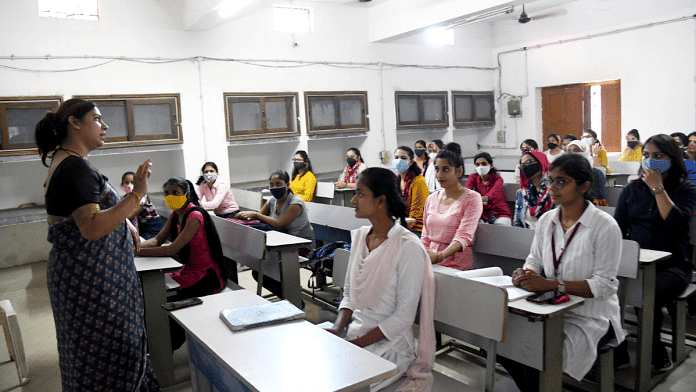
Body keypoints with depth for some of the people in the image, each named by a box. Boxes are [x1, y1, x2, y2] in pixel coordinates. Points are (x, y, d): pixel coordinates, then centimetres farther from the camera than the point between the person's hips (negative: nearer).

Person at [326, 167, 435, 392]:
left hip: (389, 343, -6)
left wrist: (357, 344, -17)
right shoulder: (360, 236, 6)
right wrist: (338, 328, -4)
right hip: (354, 331, 7)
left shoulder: (409, 248, -17)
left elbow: (403, 316, -16)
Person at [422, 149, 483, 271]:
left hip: (458, 266, -5)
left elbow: (464, 237, -16)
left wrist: (440, 256, -32)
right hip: (430, 265, 5)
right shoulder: (431, 199, 13)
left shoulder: (472, 198, -3)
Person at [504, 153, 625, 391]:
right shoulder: (546, 221, 7)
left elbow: (605, 285, -17)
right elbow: (535, 259, 14)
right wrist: (525, 274, -11)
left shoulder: (605, 226, -12)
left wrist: (551, 284, -28)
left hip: (591, 317, -6)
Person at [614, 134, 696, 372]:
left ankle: (655, 356, -8)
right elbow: (617, 229, 11)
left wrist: (658, 188, -10)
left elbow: (676, 222, -15)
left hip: (672, 265, -3)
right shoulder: (632, 190, 14)